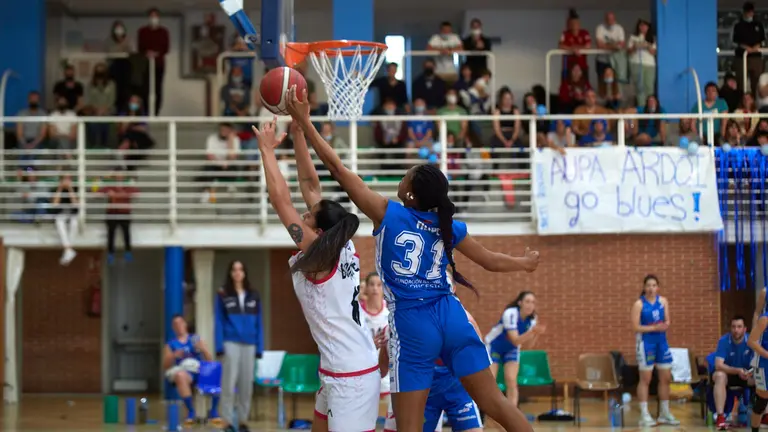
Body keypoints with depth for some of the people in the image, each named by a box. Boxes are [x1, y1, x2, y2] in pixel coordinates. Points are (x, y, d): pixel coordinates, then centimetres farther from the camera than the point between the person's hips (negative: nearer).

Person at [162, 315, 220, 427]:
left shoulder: (195, 339, 22)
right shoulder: (170, 344, 20)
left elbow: (210, 360, 15)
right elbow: (165, 365, 9)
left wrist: (203, 349, -4)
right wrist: (173, 356, -10)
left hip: (200, 371, 2)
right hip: (183, 371, -2)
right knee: (180, 376, -40)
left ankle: (214, 411, -17)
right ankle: (191, 411, -32)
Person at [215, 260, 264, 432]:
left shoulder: (254, 296, 10)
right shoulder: (223, 295, 3)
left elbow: (258, 323, 10)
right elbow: (219, 321, 0)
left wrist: (259, 347, 4)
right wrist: (220, 346, -9)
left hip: (249, 344, 3)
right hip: (231, 343, -3)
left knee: (246, 383, 4)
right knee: (229, 382, -6)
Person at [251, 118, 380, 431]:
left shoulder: (319, 256, -15)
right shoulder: (341, 247, 4)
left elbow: (279, 199, -15)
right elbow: (310, 184, 8)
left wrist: (267, 150, -5)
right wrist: (297, 132, 6)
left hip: (350, 375, -9)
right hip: (340, 370, 9)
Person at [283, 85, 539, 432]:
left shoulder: (388, 214, -2)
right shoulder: (449, 227, 9)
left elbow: (338, 169, -1)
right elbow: (491, 261, 23)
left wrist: (304, 122, 4)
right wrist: (525, 263, 44)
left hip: (412, 325, -4)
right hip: (451, 318, 4)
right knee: (495, 403, 11)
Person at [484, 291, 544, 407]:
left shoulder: (531, 318, -13)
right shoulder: (511, 314, -30)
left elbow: (528, 344, -12)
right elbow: (515, 340, -35)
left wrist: (537, 333, -31)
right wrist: (532, 331, -48)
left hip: (511, 350, 5)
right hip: (494, 346, -5)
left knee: (512, 382, -10)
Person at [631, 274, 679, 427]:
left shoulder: (663, 301, 6)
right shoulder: (639, 304, -8)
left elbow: (667, 321, 7)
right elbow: (636, 327, -13)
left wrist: (665, 325, -16)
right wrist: (654, 328, -21)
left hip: (661, 341, 5)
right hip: (646, 342, -5)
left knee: (666, 378, 8)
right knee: (645, 379, -2)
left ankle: (665, 414, 19)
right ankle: (644, 415, 2)